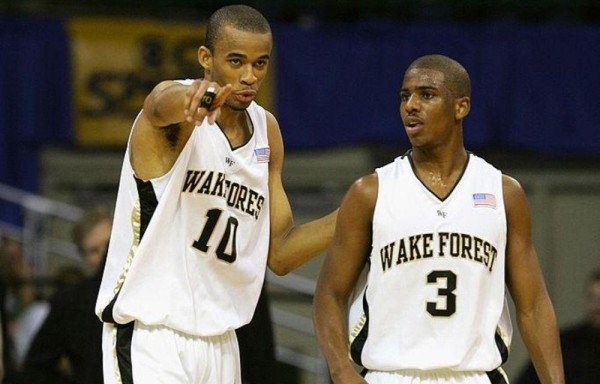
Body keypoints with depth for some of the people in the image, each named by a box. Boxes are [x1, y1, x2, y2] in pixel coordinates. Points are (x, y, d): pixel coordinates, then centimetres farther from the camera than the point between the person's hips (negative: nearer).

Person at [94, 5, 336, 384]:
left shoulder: (267, 131, 10)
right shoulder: (173, 108, -10)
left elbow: (279, 255, 13)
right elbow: (165, 104, -38)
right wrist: (195, 100, -62)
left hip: (221, 343, 7)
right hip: (150, 336, -7)